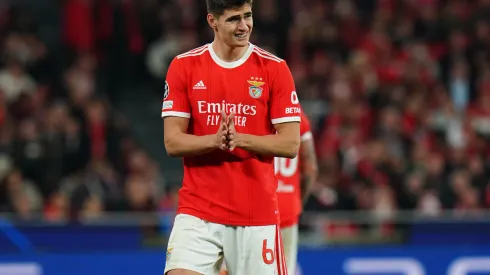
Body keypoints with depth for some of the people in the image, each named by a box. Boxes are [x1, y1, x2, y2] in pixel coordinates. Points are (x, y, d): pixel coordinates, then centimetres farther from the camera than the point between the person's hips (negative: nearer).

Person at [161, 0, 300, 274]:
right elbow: (172, 142, -1)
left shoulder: (275, 69, -1)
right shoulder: (184, 66, 2)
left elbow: (291, 144, -4)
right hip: (197, 213, 0)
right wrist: (215, 140, -21)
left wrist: (239, 139, -20)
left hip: (258, 214, 0)